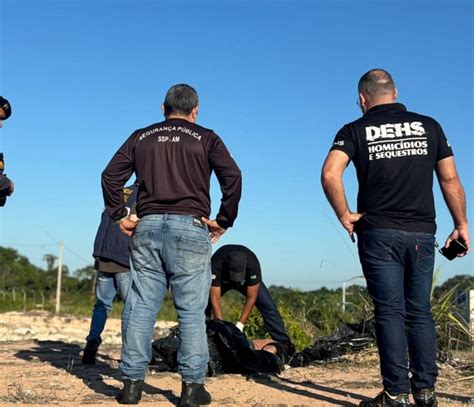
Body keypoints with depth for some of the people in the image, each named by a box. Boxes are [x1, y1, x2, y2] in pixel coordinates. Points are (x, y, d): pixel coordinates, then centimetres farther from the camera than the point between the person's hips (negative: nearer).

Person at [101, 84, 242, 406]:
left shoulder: (141, 137, 16)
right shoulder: (205, 138, 8)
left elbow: (110, 176, 10)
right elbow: (233, 177, -4)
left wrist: (120, 216, 13)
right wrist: (224, 221, 2)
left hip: (147, 227, 3)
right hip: (190, 226, -2)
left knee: (141, 307, 5)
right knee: (191, 310, 1)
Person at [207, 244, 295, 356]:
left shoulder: (253, 264, -40)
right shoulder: (216, 265, -42)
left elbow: (251, 298, -33)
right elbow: (215, 299, -38)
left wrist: (239, 325, -37)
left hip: (247, 278, 0)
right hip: (222, 279, 0)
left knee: (267, 305, -17)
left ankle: (284, 343, -14)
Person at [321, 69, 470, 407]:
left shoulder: (356, 131, 1)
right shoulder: (428, 125, 8)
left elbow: (330, 173, -15)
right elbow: (450, 179, 5)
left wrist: (344, 215, -5)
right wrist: (461, 224, 12)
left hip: (379, 234, -2)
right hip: (422, 233, 3)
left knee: (390, 312, 1)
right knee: (420, 312, 10)